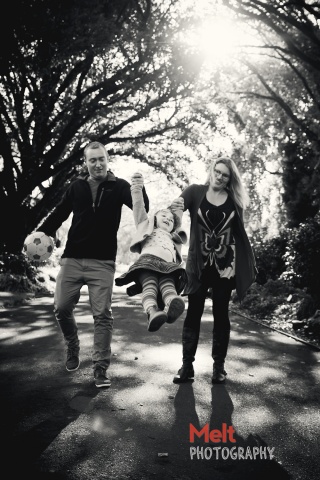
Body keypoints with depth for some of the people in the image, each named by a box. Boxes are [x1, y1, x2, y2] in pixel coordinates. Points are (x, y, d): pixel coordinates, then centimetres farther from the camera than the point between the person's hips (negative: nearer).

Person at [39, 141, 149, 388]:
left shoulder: (119, 186, 0)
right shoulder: (76, 186, 6)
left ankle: (101, 367, 6)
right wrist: (43, 233, -1)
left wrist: (140, 190, -32)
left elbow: (142, 209, -12)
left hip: (103, 262, -2)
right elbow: (59, 213, 13)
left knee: (102, 314, -3)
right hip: (72, 259, 3)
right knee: (62, 308, 4)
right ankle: (73, 348, 30)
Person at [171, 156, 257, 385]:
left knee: (221, 315, 8)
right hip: (198, 264, -1)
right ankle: (187, 365, 10)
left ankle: (219, 365, 16)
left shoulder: (235, 199, 4)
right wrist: (174, 207, -39)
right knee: (193, 314, 3)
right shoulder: (195, 192, 1)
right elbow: (177, 206, -15)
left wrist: (250, 262, 6)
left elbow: (240, 233, 7)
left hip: (225, 265, 1)